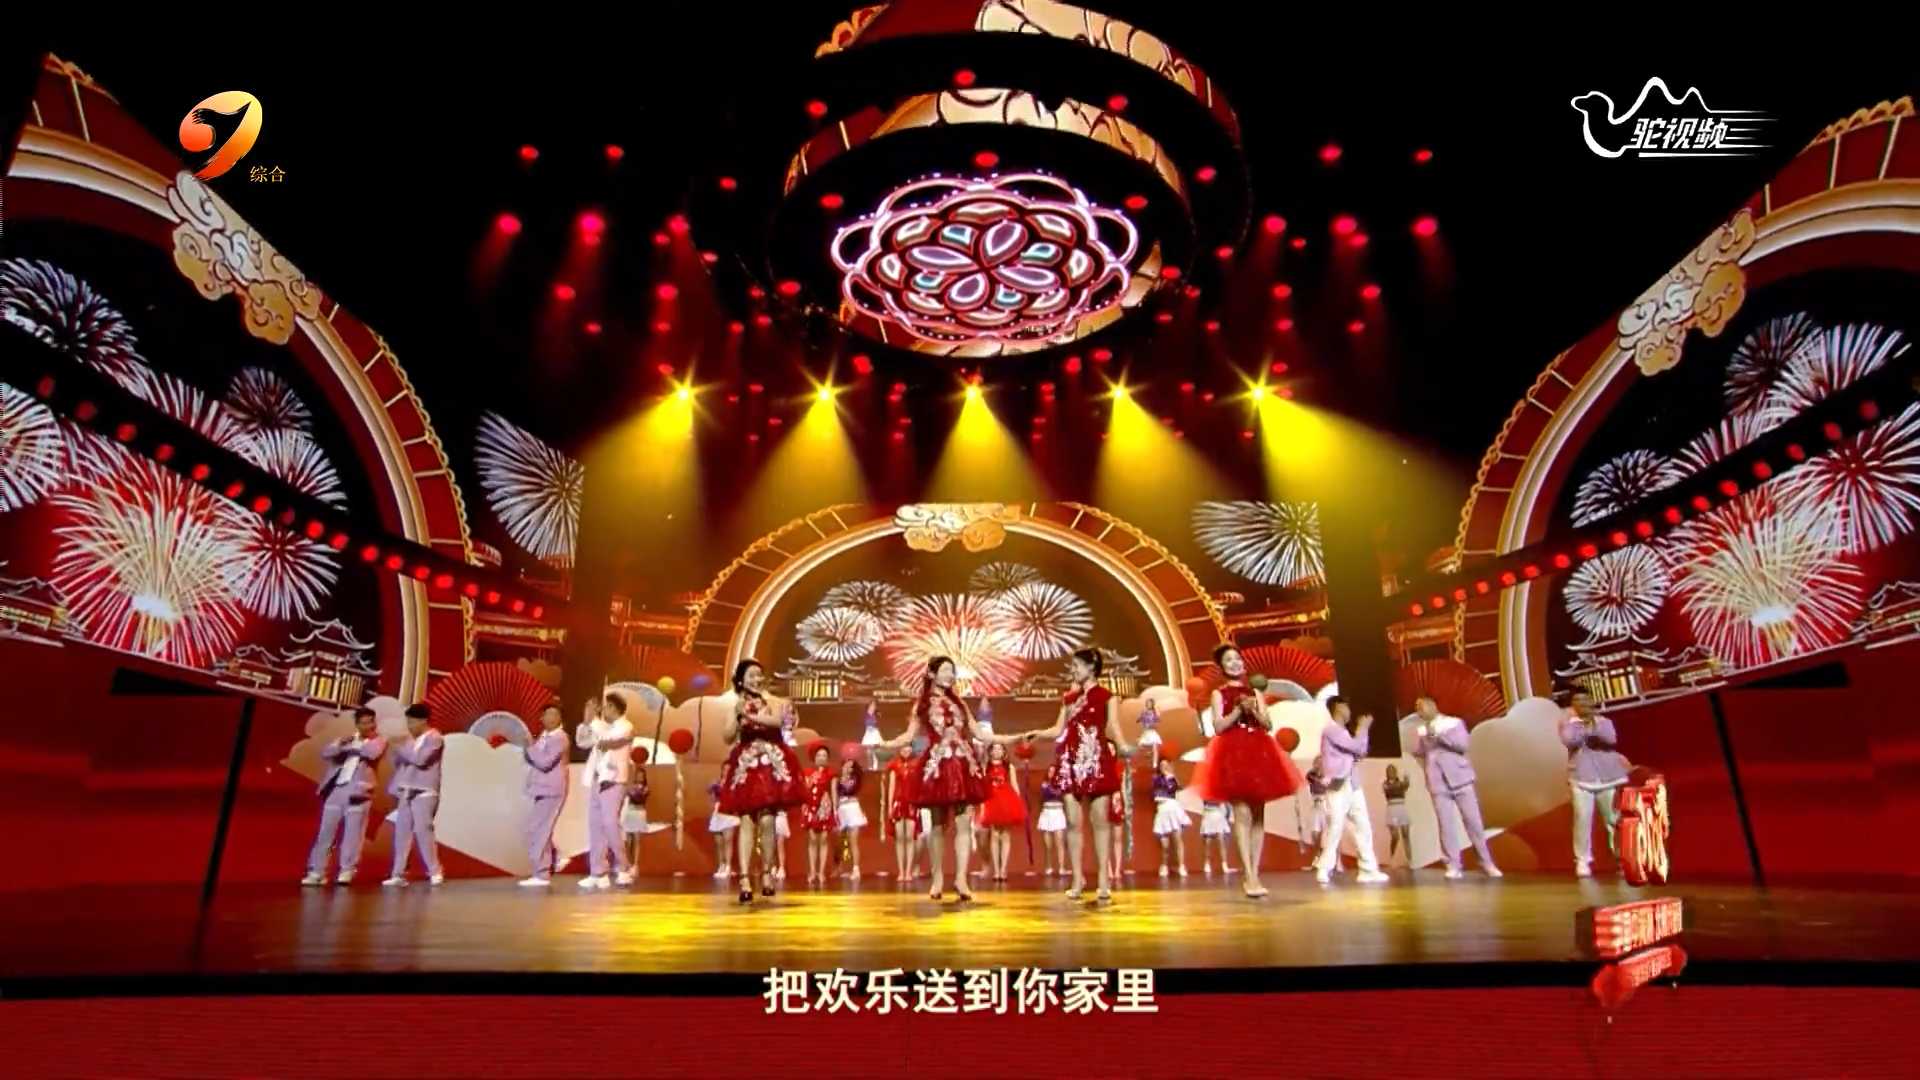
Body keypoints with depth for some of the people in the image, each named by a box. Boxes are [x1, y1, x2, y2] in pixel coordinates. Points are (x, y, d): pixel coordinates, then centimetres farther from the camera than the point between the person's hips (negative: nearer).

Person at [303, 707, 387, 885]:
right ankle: (317, 872, 12)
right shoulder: (346, 739, 18)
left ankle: (347, 871, 4)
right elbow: (324, 753, 5)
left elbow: (372, 753, -17)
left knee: (352, 834, -3)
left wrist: (355, 744, -1)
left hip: (357, 792, -4)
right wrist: (340, 743, -13)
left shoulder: (379, 741, 5)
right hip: (335, 790, 4)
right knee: (324, 832, 5)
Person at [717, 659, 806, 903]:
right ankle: (745, 878, -13)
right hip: (745, 765, 1)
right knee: (747, 821, -8)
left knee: (766, 820, -5)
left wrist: (749, 715, -19)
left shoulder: (771, 700, 6)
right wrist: (738, 716, -14)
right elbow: (728, 737, 0)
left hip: (770, 763, -1)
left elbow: (777, 721, -15)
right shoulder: (736, 705, 9)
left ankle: (766, 872, 12)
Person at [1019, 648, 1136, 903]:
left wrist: (1122, 745, -27)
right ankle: (1078, 878, 7)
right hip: (1071, 762, 4)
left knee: (1100, 821, -3)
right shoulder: (1069, 698, 18)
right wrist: (1036, 734, -2)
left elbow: (1113, 728, -7)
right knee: (1073, 822, 2)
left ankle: (1104, 879, 1)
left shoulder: (1107, 696, 3)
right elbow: (1059, 730, 15)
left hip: (1097, 761, -4)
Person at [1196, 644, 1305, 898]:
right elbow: (1218, 726, -5)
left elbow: (1269, 725, 9)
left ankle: (1254, 873, 7)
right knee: (1242, 814, -13)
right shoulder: (1219, 693, 6)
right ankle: (1249, 876, -14)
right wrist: (1239, 710, -13)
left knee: (1258, 815, 3)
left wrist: (1254, 711, -8)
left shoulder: (1254, 692, 16)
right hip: (1233, 753, -4)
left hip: (1259, 752, 5)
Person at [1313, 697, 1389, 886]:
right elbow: (1356, 746, -15)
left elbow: (1360, 752, 19)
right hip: (1338, 786, -9)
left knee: (1363, 827, 3)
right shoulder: (1331, 730, -8)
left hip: (1353, 785, 9)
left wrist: (1362, 730, 12)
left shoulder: (1344, 732, 20)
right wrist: (1363, 728, 1)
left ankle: (1368, 870, 4)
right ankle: (1324, 870, -3)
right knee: (1335, 828, -10)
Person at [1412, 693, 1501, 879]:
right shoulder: (1420, 731, 12)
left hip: (1460, 779, -2)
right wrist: (1425, 735, -7)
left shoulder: (1454, 722, 3)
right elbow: (1417, 753, 5)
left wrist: (1438, 733, -15)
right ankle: (1453, 866, -2)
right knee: (1445, 824, -5)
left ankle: (1487, 863, 10)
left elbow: (1462, 745, -11)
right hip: (1438, 783, 2)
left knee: (1473, 822, 0)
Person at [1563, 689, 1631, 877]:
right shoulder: (1568, 723, 3)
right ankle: (1583, 861, 1)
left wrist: (1594, 723, -18)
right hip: (1581, 779, -2)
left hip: (1609, 778, 2)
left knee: (1616, 819, 5)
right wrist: (1577, 721, -10)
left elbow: (1611, 739, -12)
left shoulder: (1603, 721, 7)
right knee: (1582, 820, -7)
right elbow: (1569, 740, -16)